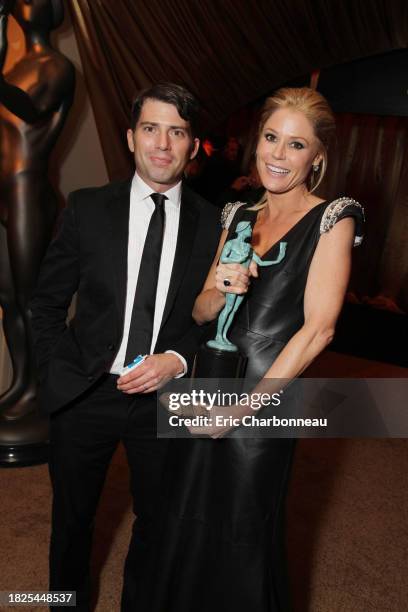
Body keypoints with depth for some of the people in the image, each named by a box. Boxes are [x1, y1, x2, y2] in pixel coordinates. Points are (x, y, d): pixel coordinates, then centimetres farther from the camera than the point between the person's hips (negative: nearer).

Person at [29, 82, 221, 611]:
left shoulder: (212, 225, -4)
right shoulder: (87, 208, -5)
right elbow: (47, 303, 0)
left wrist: (178, 360, -15)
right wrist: (57, 378, -8)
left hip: (165, 398, 1)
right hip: (84, 396, 0)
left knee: (156, 521, 21)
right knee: (71, 520, 21)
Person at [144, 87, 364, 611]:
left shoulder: (332, 219, -7)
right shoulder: (238, 216, 9)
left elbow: (318, 328, -16)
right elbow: (200, 312, 8)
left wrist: (243, 407, -17)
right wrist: (221, 289, -16)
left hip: (263, 400, -5)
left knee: (241, 538, 12)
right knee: (185, 525, 20)